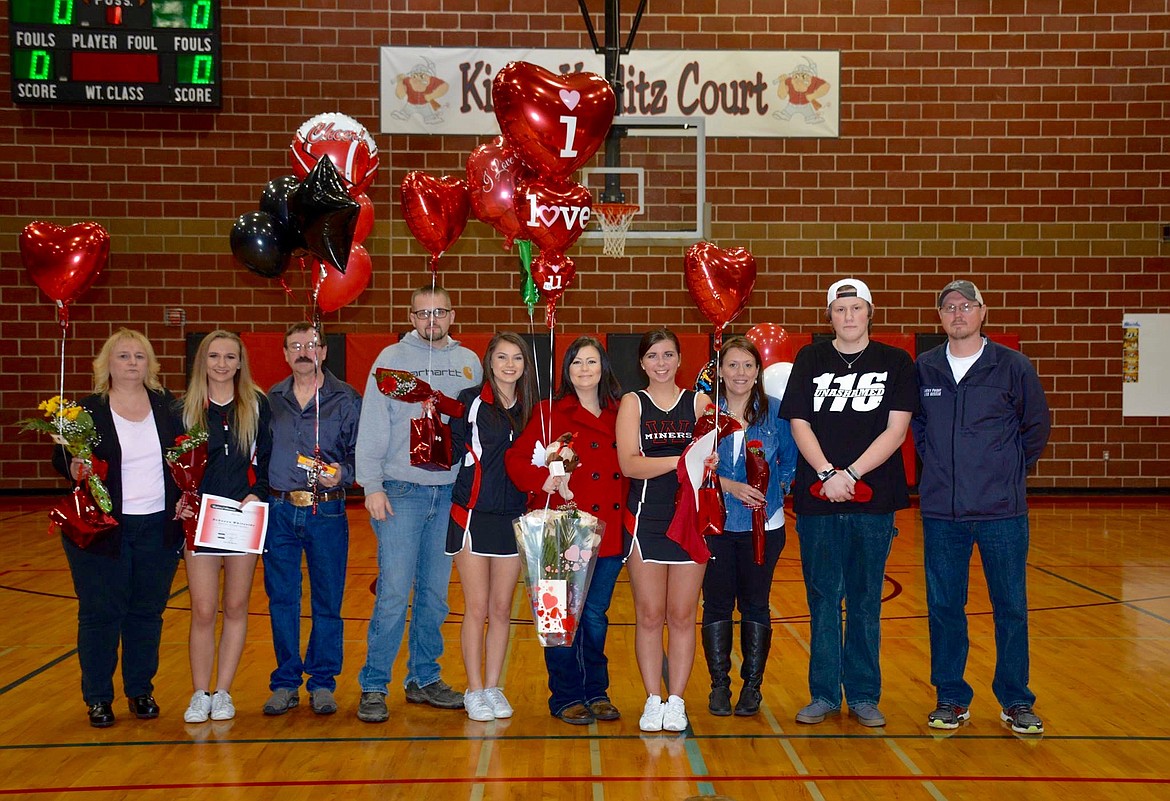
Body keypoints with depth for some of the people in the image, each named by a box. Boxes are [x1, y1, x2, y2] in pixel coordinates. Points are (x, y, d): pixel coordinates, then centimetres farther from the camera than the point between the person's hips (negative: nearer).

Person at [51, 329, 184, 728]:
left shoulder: (167, 406, 5)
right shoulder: (86, 410, -4)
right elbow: (61, 459, -3)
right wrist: (74, 468, -25)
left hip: (158, 529, 3)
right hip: (102, 530, -3)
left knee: (148, 612, 10)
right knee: (100, 613, 3)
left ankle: (141, 691, 25)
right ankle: (98, 698, 16)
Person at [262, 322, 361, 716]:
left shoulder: (346, 399, 1)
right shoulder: (271, 399, 9)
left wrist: (341, 475, -16)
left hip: (327, 512, -2)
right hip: (278, 510, 2)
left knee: (327, 601, 4)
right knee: (281, 599, 7)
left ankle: (322, 683, 17)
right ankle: (285, 682, 19)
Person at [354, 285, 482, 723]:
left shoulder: (469, 363, 9)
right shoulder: (391, 358, 0)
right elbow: (372, 427, -4)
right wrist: (372, 486, -11)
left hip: (452, 493, 4)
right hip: (401, 491, -3)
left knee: (436, 595, 10)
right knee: (394, 593, -7)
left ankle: (424, 679, 22)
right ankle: (373, 688, 1)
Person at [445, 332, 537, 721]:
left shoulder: (529, 408, 8)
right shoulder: (471, 402, -5)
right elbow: (455, 450, -7)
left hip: (513, 517, 4)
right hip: (473, 514, -4)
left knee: (502, 608, 9)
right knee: (477, 608, 1)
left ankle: (493, 687, 19)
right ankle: (474, 690, 12)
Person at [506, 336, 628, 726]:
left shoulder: (618, 416, 10)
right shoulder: (550, 412, -2)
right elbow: (517, 460, -8)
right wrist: (547, 482, -22)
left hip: (608, 532, 4)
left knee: (596, 616, 11)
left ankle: (596, 692, 24)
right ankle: (566, 697, 14)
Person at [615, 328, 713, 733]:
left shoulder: (699, 402, 7)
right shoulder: (632, 403, 4)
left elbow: (710, 459, 2)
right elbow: (629, 464, -9)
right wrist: (680, 461, -21)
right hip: (646, 520, 0)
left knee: (682, 615, 4)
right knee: (649, 615, 3)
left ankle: (676, 701, 14)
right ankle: (653, 700, 13)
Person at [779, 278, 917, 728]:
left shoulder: (895, 363, 4)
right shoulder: (811, 360, 6)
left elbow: (896, 430, -4)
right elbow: (799, 424, 1)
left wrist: (850, 475, -14)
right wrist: (827, 473, -14)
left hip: (874, 499, 0)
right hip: (817, 500, 1)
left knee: (865, 601, 7)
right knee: (823, 598, 6)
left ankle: (864, 695, 17)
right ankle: (824, 695, 16)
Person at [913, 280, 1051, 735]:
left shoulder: (1013, 366, -2)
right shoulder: (923, 369, 4)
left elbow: (1037, 426, 7)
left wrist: (1010, 472, 5)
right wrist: (936, 465, 9)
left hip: (1002, 510, -2)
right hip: (941, 511, 2)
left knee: (1011, 607, 5)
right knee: (943, 607, 7)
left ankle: (1015, 701, 18)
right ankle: (951, 698, 20)